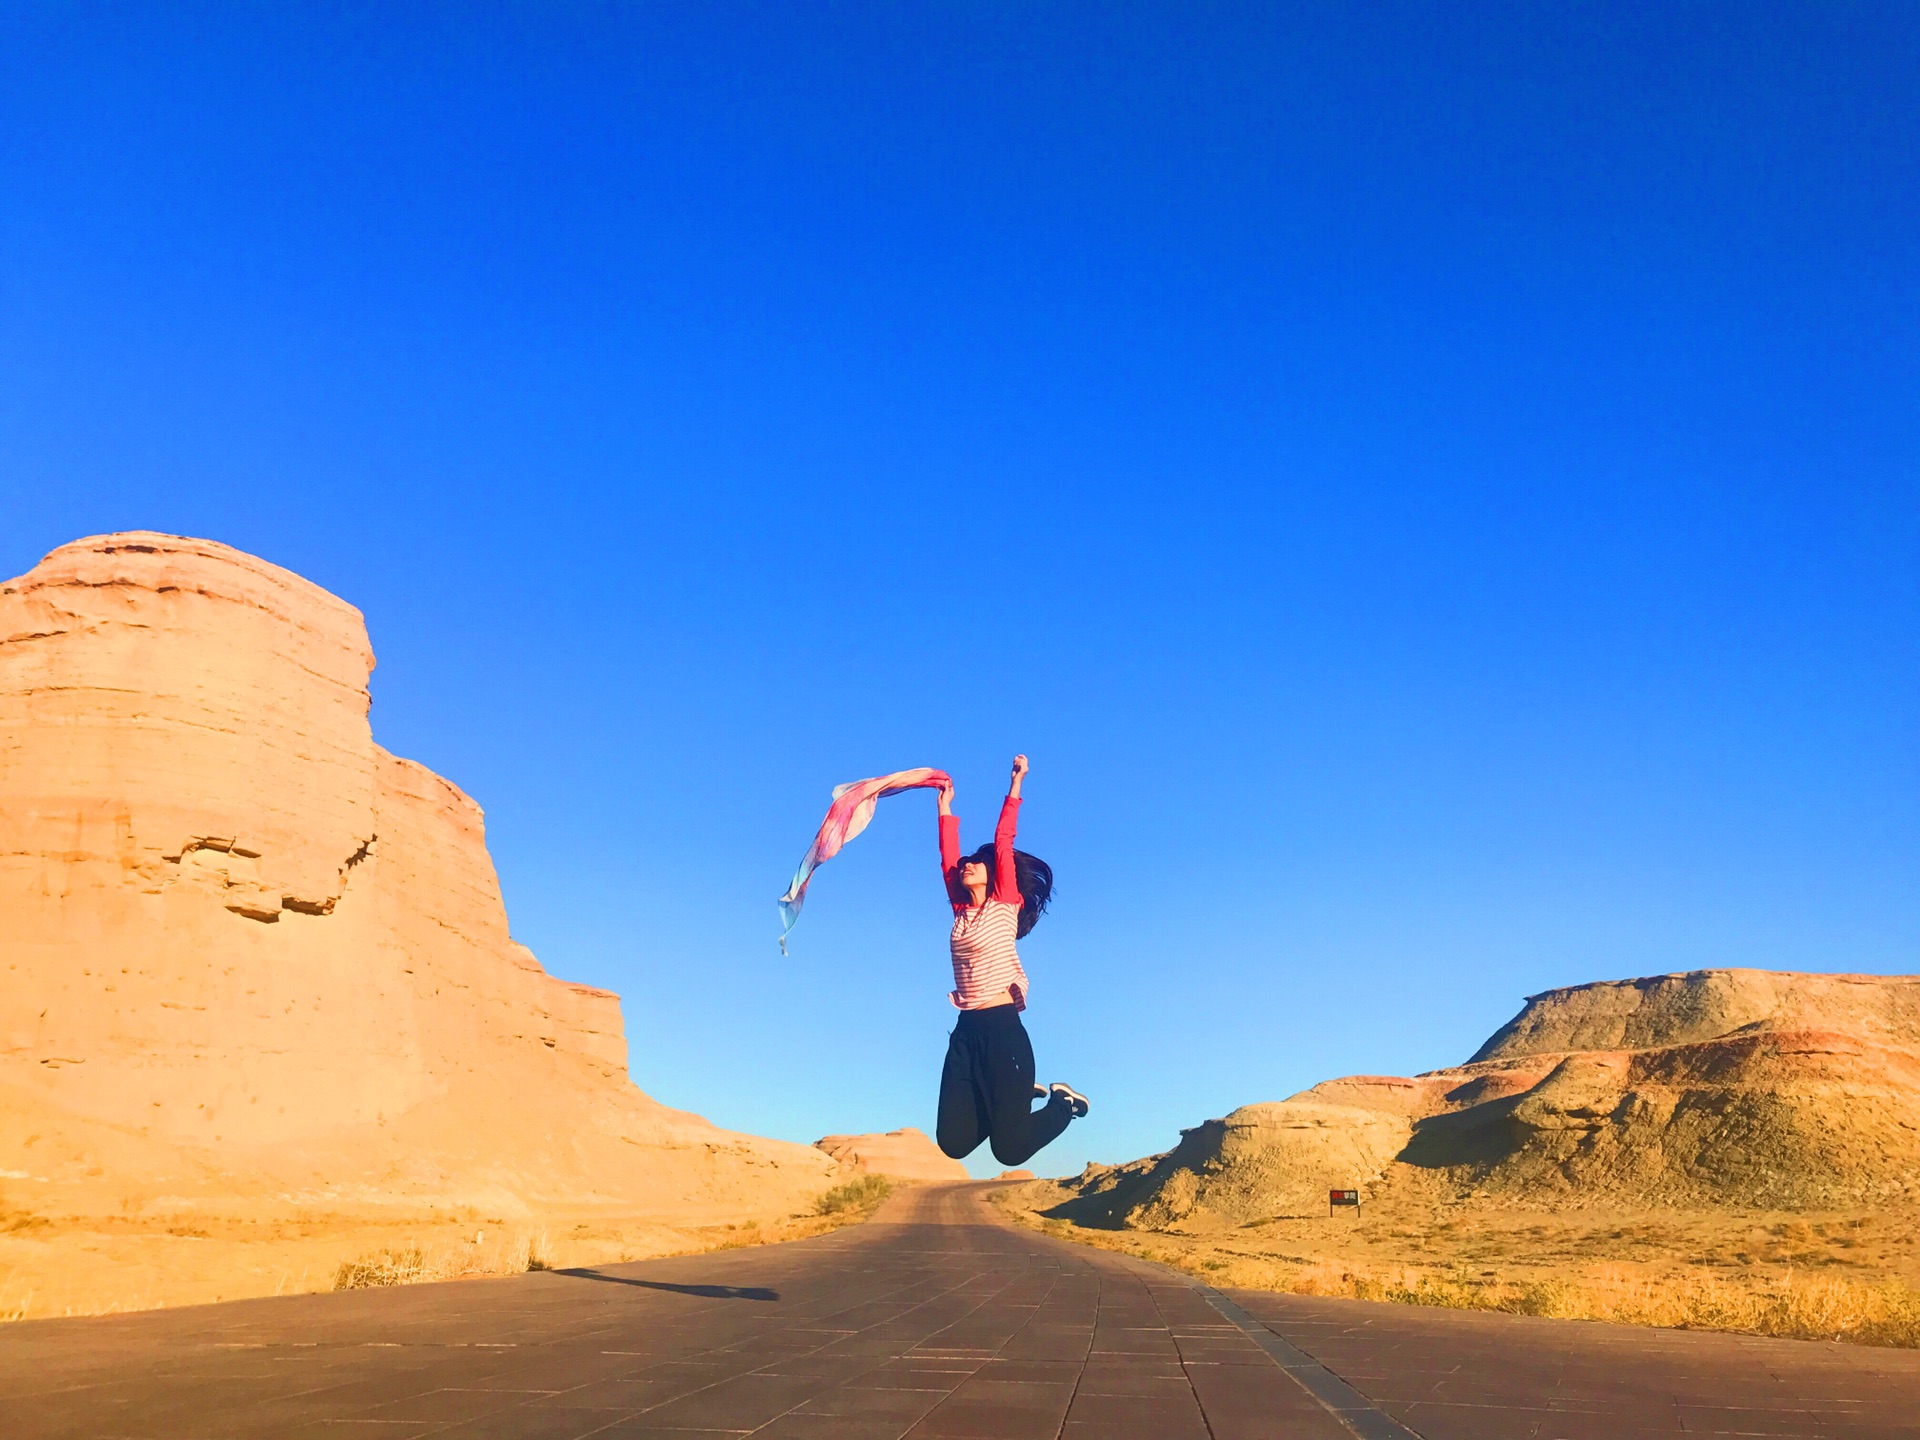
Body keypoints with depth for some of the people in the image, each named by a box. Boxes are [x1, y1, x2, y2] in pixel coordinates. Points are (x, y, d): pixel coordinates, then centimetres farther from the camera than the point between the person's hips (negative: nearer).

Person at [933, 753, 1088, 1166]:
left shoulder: (1005, 904, 1)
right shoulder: (962, 911, 14)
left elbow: (1003, 843, -4)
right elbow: (948, 858, 18)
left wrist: (1015, 786, -4)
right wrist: (945, 808, 27)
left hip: (1003, 1027, -6)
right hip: (966, 1031, 6)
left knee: (1009, 1149, -7)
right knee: (954, 1143, 1)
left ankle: (1063, 1102, 21)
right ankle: (1021, 1095, 23)